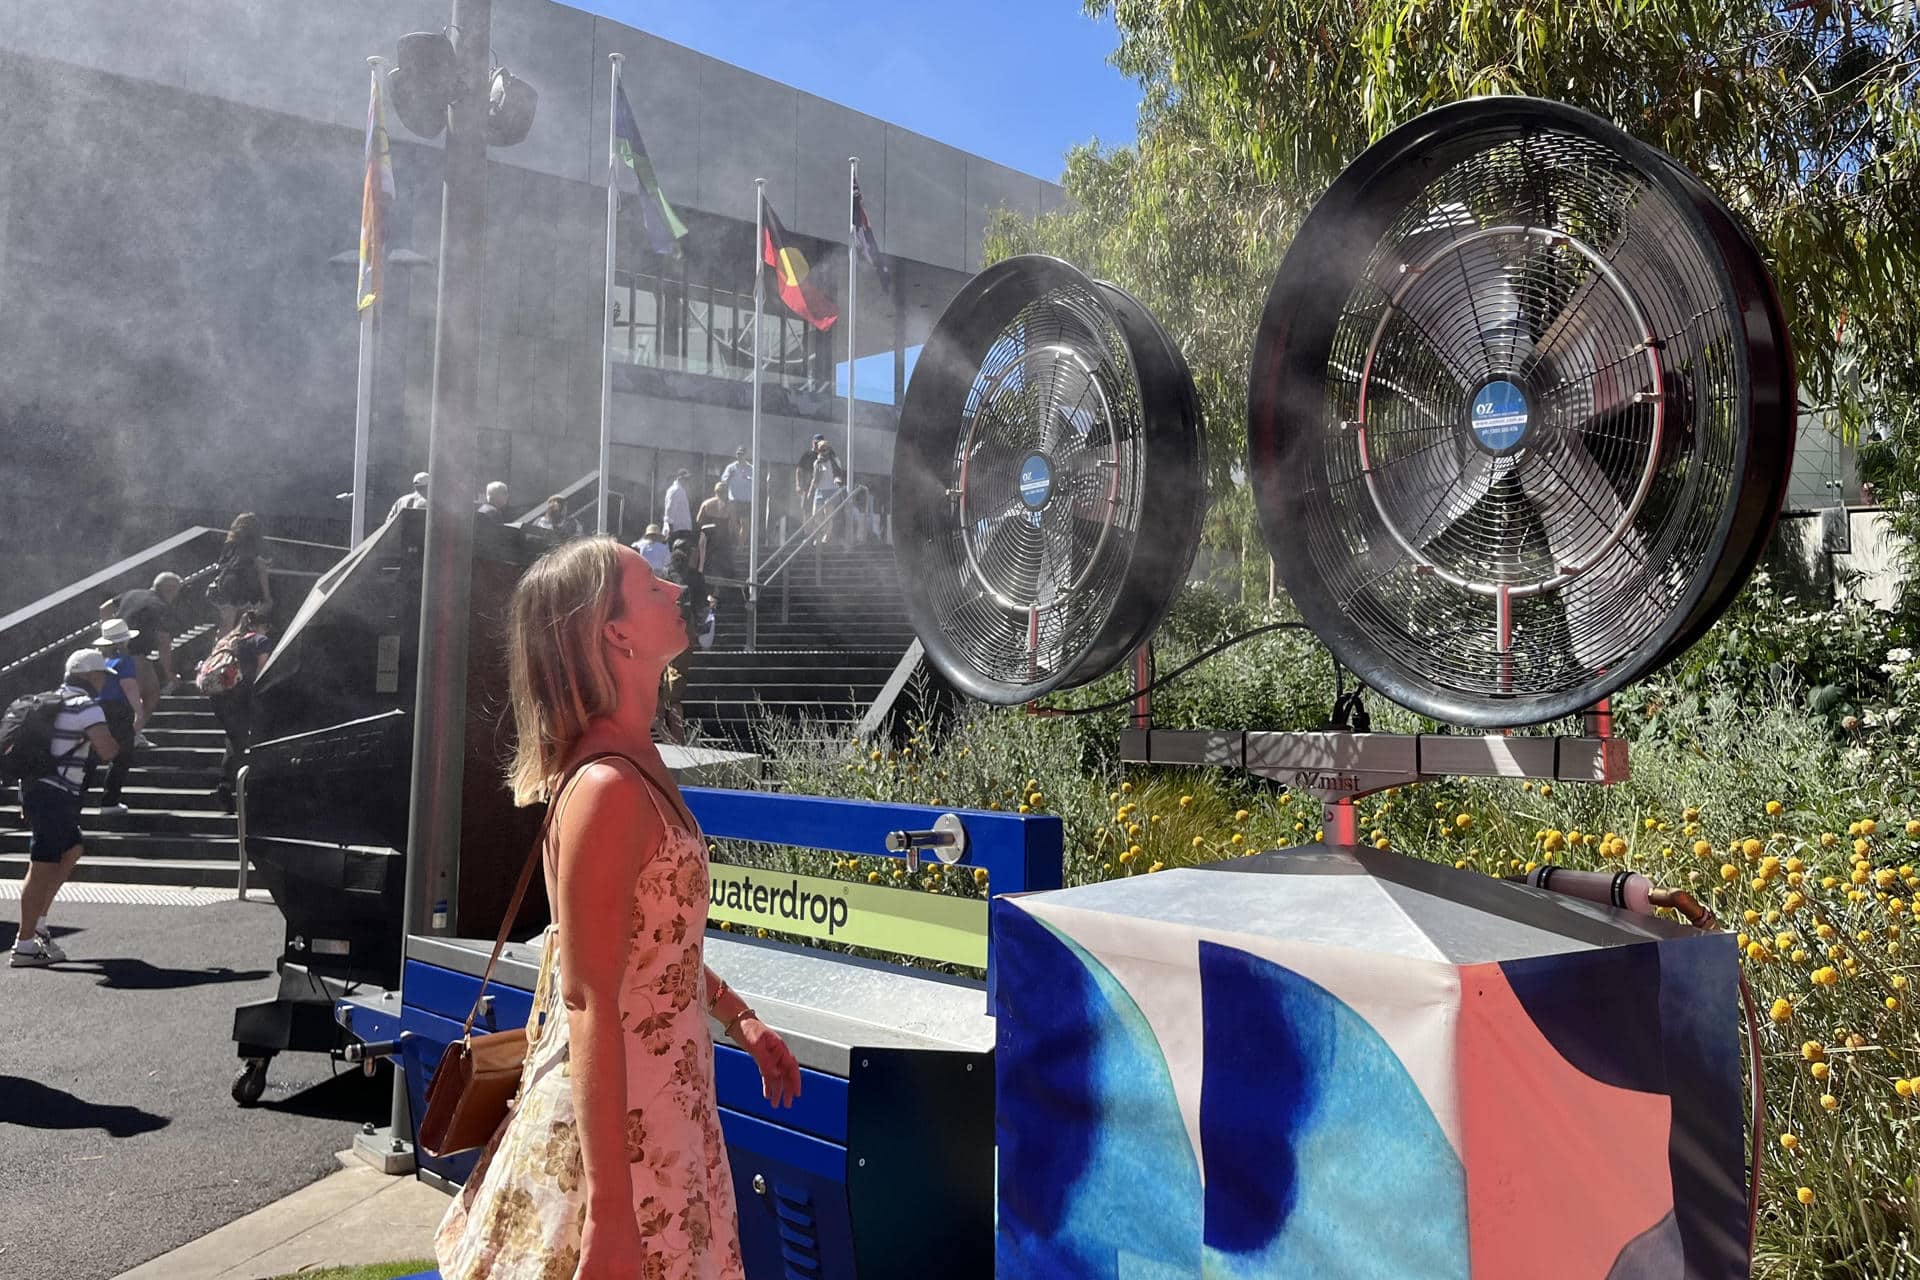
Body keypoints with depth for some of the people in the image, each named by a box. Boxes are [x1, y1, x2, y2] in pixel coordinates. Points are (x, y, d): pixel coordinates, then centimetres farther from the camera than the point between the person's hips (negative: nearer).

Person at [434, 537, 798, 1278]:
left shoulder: (636, 766, 3)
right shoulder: (607, 789, -25)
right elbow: (590, 1007, -27)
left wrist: (739, 1019, 19)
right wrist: (611, 1217, -26)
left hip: (656, 1105, 9)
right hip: (615, 1124, -9)